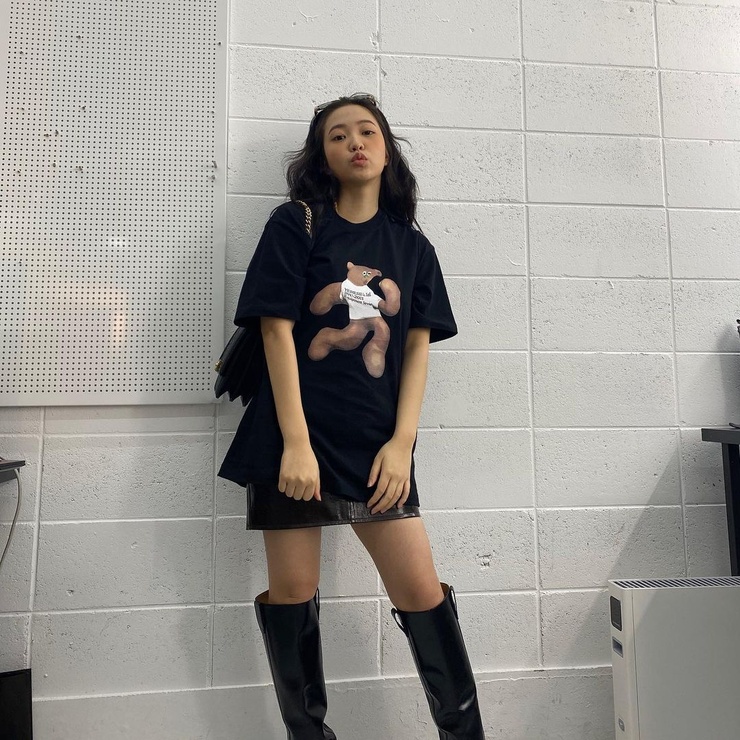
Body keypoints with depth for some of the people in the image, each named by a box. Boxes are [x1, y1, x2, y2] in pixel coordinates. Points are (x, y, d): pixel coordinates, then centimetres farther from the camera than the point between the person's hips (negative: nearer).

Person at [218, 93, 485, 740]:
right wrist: (295, 443, -13)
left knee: (423, 591, 3)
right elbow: (278, 330, -6)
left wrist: (401, 443, -4)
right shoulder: (295, 224, 2)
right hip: (295, 436, -1)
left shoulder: (412, 244, 11)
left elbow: (418, 345, 6)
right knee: (292, 592, 7)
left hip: (377, 443, 2)